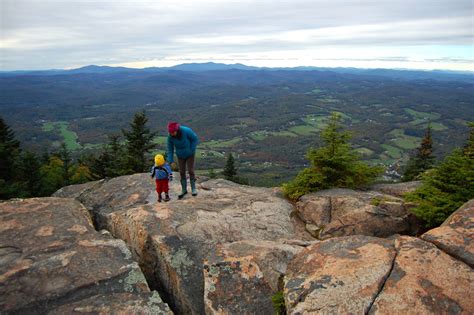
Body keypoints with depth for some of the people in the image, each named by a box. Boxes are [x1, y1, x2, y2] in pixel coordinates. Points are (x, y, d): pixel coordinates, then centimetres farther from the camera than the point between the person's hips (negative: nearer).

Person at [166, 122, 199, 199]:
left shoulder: (186, 131, -29)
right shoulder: (170, 137, -20)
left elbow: (195, 139, -15)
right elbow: (170, 149, -10)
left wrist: (191, 151, -16)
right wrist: (170, 161, -14)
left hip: (190, 154, -3)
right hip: (180, 156, 3)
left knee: (191, 171, -5)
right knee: (182, 172, 4)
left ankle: (193, 188, 11)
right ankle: (184, 190, 17)